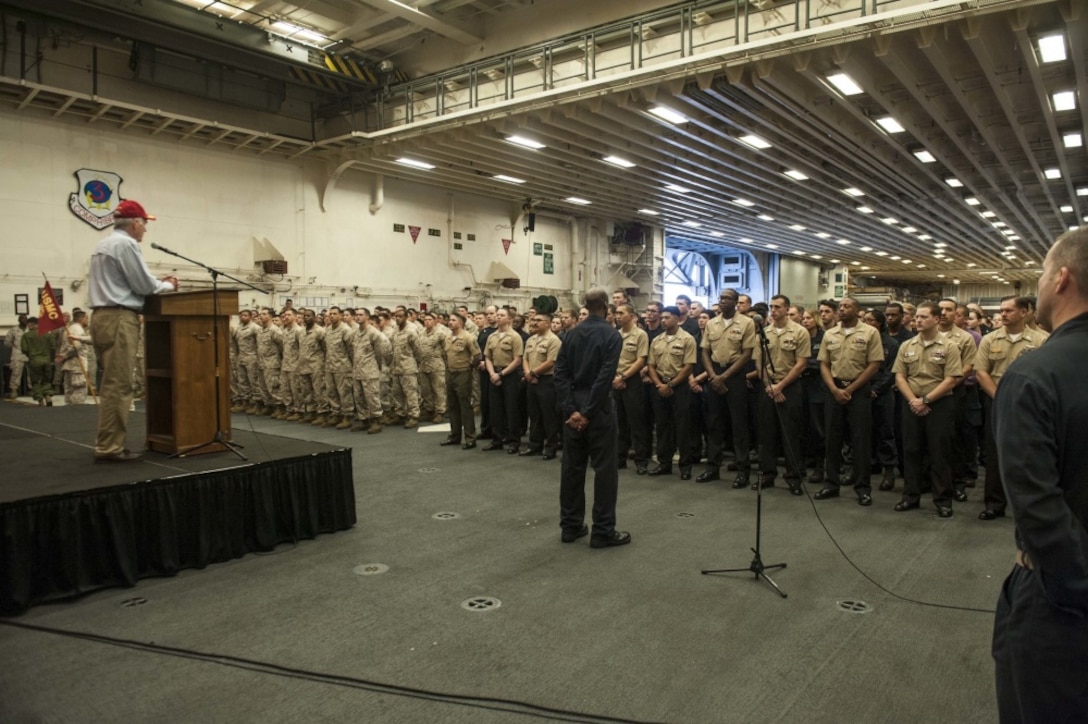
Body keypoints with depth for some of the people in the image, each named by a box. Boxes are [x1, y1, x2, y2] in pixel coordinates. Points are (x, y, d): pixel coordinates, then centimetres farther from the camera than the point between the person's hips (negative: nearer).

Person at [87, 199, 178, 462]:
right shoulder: (126, 244, -9)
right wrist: (168, 285, 8)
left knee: (113, 383, 11)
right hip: (119, 319, -10)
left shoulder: (104, 244, 21)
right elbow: (143, 286, -10)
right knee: (118, 385, -10)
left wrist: (158, 283, 18)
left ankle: (109, 443, 13)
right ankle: (108, 447, -9)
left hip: (104, 317, 10)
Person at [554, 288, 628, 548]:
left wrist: (571, 409, -7)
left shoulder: (571, 334, 7)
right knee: (604, 468, 1)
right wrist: (589, 413, -16)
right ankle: (603, 531, 4)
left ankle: (570, 526, 18)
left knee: (572, 466, 11)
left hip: (573, 403, 5)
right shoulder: (611, 335, -8)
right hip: (598, 405, -5)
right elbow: (605, 377, -18)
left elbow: (560, 372, -2)